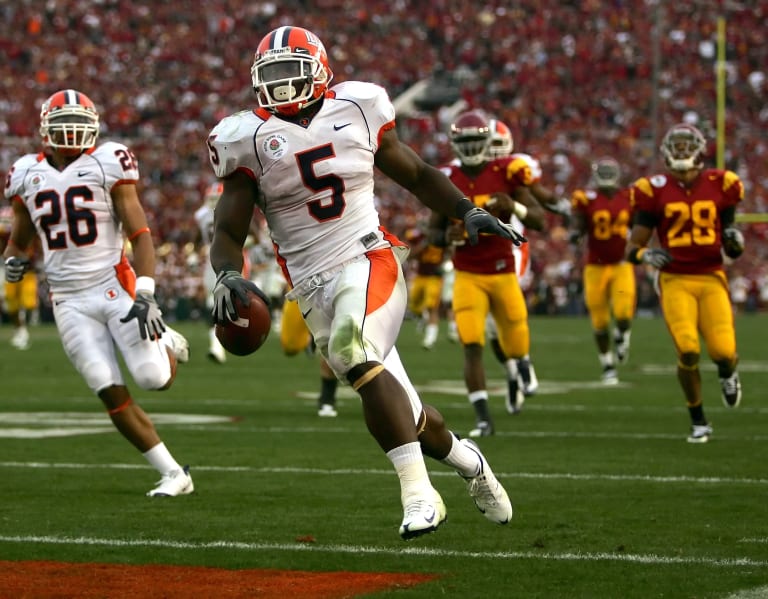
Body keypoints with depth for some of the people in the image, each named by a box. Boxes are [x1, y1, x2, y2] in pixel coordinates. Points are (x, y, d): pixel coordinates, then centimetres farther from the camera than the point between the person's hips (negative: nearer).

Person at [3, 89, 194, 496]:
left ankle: (166, 344, 24)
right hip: (69, 301, 3)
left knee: (153, 379, -13)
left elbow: (139, 234, -6)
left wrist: (145, 294, -17)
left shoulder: (107, 165, -4)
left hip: (115, 287, -3)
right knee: (112, 396, -6)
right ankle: (173, 474, 4)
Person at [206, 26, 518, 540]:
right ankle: (468, 461, 38)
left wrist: (467, 212, 4)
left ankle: (418, 492, -29)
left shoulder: (355, 110, 3)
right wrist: (228, 275, -21)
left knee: (354, 351, -33)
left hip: (371, 261, -2)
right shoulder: (250, 140, 0)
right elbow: (228, 232, 0)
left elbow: (416, 174, 17)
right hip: (314, 287, 2)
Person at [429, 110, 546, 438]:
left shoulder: (505, 173, -6)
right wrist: (448, 237, -17)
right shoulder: (447, 180, -2)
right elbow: (434, 231, 7)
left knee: (516, 346, 9)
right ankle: (483, 418, -10)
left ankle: (513, 374, 46)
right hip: (468, 277, 0)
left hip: (504, 273, 0)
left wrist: (514, 206, -26)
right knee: (472, 346, -15)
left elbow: (539, 220, -6)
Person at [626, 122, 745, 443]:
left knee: (724, 352, -13)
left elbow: (731, 250, 13)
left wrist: (735, 242, -9)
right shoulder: (654, 192, 0)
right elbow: (632, 247, 2)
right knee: (688, 351, -16)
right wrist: (645, 254, -19)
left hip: (712, 279, 1)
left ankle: (728, 373, 29)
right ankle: (698, 422, 7)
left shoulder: (719, 186, 4)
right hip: (675, 281, -1)